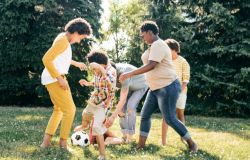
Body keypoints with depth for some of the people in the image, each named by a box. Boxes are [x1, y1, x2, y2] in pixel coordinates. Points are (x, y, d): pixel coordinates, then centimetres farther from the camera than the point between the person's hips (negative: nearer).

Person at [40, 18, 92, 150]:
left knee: (59, 109, 19)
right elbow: (46, 59, -26)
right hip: (54, 79, -11)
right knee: (69, 110, -4)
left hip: (54, 79, 11)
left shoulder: (63, 38, 13)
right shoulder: (63, 41, -17)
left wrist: (76, 63, 35)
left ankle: (46, 141, 16)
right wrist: (60, 78, -24)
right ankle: (63, 143, 5)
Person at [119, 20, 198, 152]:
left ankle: (191, 144, 9)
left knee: (170, 119, -6)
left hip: (167, 87, -10)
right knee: (145, 115, 8)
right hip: (156, 88, 10)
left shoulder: (158, 45, -16)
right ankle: (140, 145, 14)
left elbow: (151, 66, -27)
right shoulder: (154, 46, 16)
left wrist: (130, 74, -26)